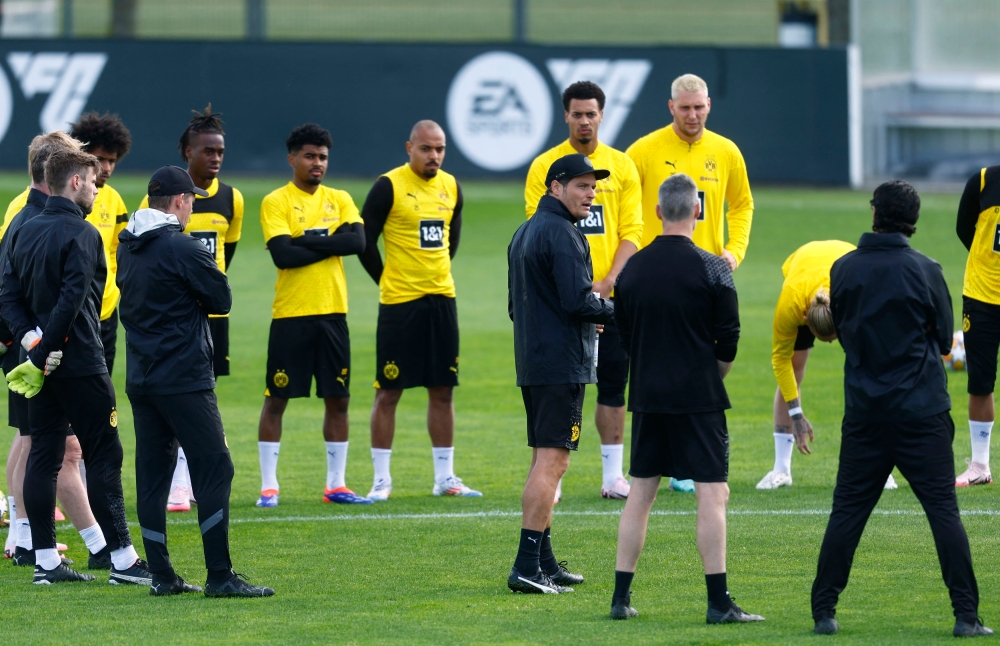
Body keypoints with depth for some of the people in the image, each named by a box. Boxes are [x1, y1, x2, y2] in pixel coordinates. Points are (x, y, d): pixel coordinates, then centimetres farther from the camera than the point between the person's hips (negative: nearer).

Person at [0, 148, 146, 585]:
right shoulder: (81, 235, -13)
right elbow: (71, 300, -21)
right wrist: (44, 353, -14)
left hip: (44, 366, 8)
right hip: (80, 364, -8)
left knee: (43, 457, 8)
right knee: (104, 455, -3)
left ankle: (45, 560, 8)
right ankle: (122, 559, -3)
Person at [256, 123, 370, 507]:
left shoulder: (339, 200, 10)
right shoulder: (276, 202, -3)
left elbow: (357, 241, -7)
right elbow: (282, 254, -16)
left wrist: (309, 240, -13)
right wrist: (332, 244, -8)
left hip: (332, 313, 4)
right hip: (290, 315, -4)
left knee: (337, 399, 6)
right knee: (276, 399, 0)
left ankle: (336, 484, 14)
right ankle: (268, 486, 6)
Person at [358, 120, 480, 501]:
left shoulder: (450, 187, 8)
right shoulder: (389, 186, -9)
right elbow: (364, 240, -7)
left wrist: (437, 273, 15)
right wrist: (388, 281, -2)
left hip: (441, 298, 5)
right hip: (399, 303, -5)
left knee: (443, 390, 8)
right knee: (388, 391, -1)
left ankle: (445, 477, 15)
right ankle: (381, 479, 4)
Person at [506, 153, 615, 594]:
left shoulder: (523, 233, 18)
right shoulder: (562, 234, -13)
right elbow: (579, 301, -21)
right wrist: (620, 310, -4)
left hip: (531, 360, 10)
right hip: (562, 364, -10)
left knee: (544, 461, 15)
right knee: (552, 461, -11)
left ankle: (543, 562, 19)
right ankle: (527, 567, -16)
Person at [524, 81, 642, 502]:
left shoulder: (621, 166, 7)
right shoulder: (545, 166, 1)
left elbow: (631, 231, 3)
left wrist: (608, 282, -11)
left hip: (611, 295, 2)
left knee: (613, 383, 4)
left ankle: (613, 475, 11)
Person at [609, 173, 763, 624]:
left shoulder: (633, 269, 4)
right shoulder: (712, 269, -9)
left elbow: (624, 335, 10)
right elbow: (729, 340, -5)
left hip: (647, 396, 5)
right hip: (699, 398, -4)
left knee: (640, 494, 11)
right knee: (712, 493, -3)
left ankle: (621, 597, 11)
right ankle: (718, 602, -7)